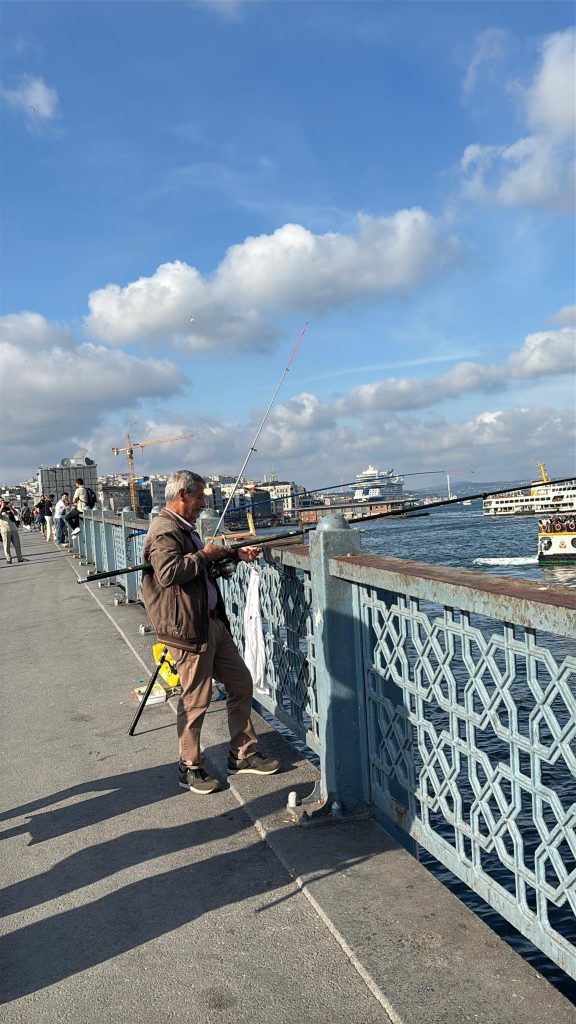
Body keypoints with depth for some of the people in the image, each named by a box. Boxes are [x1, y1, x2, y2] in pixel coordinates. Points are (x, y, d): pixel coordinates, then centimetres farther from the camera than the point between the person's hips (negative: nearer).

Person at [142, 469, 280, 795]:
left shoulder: (185, 529, 18)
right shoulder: (164, 531, -14)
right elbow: (169, 573, -30)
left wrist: (236, 555, 17)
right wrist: (204, 554, -18)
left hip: (213, 622, 10)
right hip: (188, 628, -10)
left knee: (241, 683, 14)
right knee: (196, 700, 0)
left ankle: (243, 755, 27)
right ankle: (189, 769, 17)